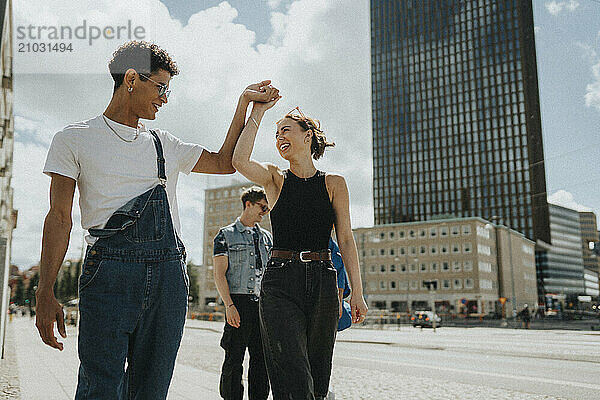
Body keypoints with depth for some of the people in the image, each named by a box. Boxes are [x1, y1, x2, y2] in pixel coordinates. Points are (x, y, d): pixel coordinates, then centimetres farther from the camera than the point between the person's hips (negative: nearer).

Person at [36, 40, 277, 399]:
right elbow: (59, 218, 2)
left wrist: (244, 103, 20)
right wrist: (46, 294, -6)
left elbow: (225, 162, 24)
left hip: (169, 274, 4)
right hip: (110, 272, -4)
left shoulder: (165, 145, 20)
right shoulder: (75, 139, 9)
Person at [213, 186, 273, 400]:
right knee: (234, 359, -1)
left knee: (262, 358, 6)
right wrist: (229, 306, -14)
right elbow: (219, 274, -4)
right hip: (239, 302, -4)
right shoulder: (226, 235, 3)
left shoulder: (266, 236, 17)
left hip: (264, 302, 5)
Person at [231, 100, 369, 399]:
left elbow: (345, 239, 6)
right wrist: (257, 112, -6)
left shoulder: (334, 183, 10)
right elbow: (239, 161, -12)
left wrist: (356, 291, 0)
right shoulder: (275, 179, 8)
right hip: (280, 283, -1)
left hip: (322, 284, 2)